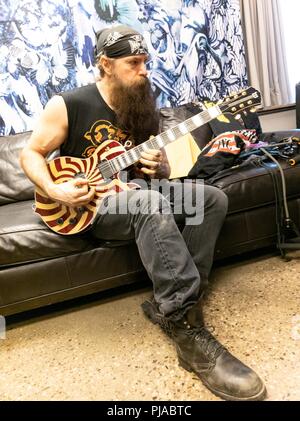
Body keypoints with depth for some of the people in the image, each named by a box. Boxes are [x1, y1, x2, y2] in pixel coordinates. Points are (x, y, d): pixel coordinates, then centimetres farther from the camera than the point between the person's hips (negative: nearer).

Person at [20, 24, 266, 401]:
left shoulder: (143, 110, 10)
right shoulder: (67, 105, -6)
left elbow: (159, 170, 15)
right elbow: (30, 154, -1)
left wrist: (160, 167, -9)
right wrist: (55, 190, -18)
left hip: (134, 196, 7)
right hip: (90, 205, -6)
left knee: (213, 198, -10)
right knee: (151, 203, -38)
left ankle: (169, 303, -15)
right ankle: (188, 331, -36)